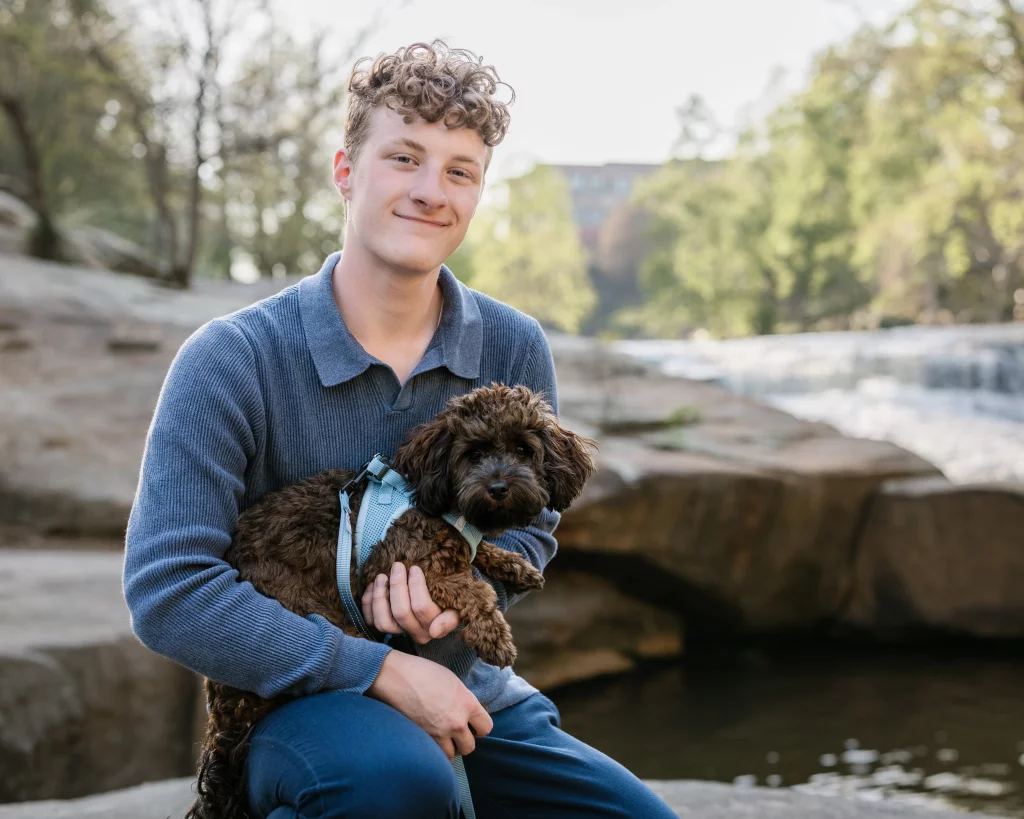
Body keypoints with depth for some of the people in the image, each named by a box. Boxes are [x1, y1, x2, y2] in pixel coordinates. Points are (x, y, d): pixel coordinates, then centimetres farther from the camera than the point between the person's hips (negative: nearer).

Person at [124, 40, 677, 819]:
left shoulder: (515, 349, -2)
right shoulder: (230, 361, -15)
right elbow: (167, 593, -20)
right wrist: (384, 672, -24)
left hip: (471, 696, 5)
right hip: (302, 704, -5)